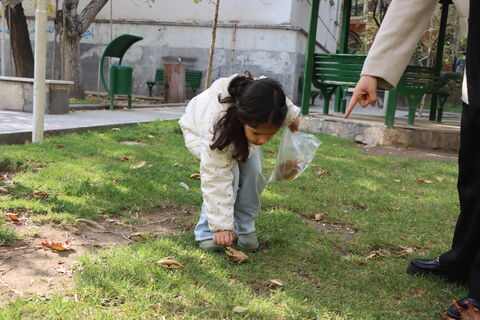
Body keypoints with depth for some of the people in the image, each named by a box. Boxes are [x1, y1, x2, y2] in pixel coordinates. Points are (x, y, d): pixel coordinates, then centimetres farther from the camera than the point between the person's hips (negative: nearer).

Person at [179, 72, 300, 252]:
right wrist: (221, 226, -40)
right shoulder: (218, 131, -49)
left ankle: (245, 228, 1)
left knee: (252, 172, -16)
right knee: (227, 173, -27)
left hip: (240, 132, 4)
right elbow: (217, 181, -42)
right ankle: (208, 231, -11)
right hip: (200, 128, -4)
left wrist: (292, 115, 10)